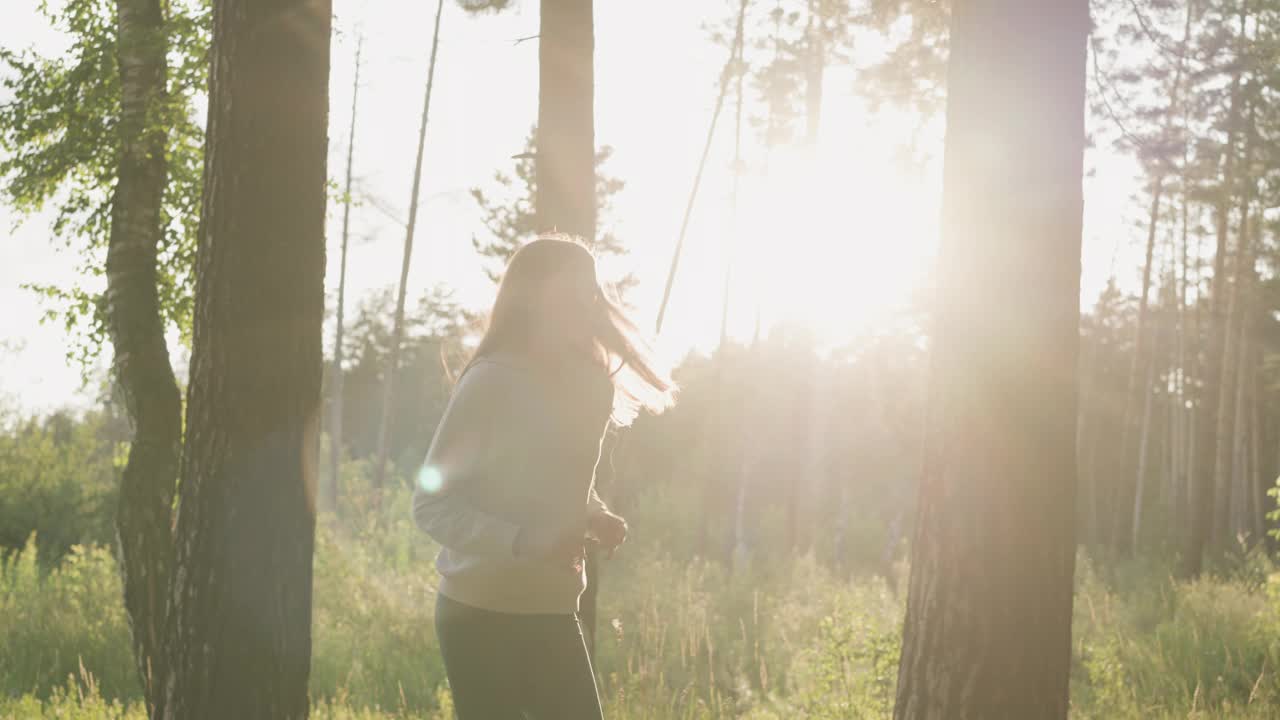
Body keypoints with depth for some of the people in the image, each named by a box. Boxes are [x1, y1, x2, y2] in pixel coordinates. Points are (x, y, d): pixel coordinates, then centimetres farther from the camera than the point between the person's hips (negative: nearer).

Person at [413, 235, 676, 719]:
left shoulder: (588, 384, 7)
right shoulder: (490, 381, -13)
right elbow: (431, 502, -15)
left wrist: (597, 517, 1)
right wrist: (520, 541, -27)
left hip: (552, 612, 6)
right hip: (480, 614, -6)